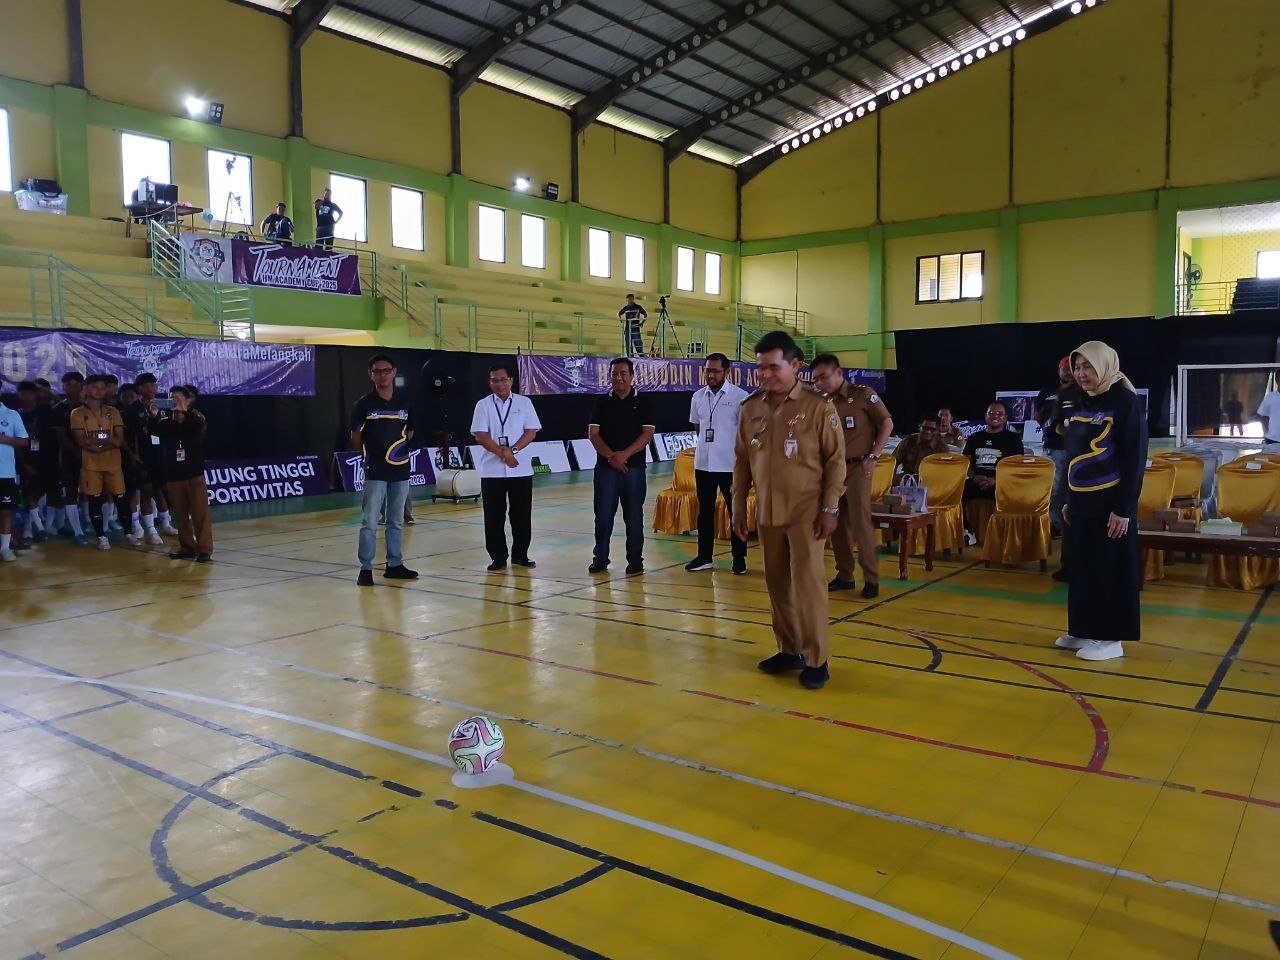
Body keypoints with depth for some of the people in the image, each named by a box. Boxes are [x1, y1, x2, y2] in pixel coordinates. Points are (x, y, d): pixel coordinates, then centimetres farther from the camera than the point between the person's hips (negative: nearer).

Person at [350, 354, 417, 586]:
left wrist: (402, 445, 6)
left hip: (401, 470, 4)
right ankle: (366, 568, 3)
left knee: (397, 521, 12)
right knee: (370, 522, -4)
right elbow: (355, 438, 4)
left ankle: (394, 565, 21)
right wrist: (368, 450, -6)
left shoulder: (404, 402, 6)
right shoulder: (364, 404, -2)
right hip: (375, 472, -4)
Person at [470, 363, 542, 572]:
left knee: (522, 515, 6)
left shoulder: (524, 403, 5)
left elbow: (531, 432, -1)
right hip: (492, 470, -1)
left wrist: (513, 449, -14)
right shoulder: (483, 405, 2)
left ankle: (520, 555, 18)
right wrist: (502, 453, -16)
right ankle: (498, 557, 12)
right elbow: (480, 436, -5)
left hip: (521, 469, 1)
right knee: (494, 517, 2)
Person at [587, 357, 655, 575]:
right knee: (603, 515, 2)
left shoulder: (642, 402, 4)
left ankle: (635, 560, 11)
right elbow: (592, 434, 1)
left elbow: (647, 434, -4)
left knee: (634, 516, 3)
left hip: (634, 466, -1)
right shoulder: (603, 402, 7)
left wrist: (624, 455, -14)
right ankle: (600, 559, 12)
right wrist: (610, 456, -13)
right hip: (606, 466, 1)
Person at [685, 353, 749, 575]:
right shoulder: (697, 397, 7)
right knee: (704, 512, 10)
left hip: (730, 464, -4)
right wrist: (704, 446, 9)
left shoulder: (740, 397, -7)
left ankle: (739, 558, 14)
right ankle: (705, 556, 20)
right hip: (703, 463, 4)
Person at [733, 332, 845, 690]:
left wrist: (830, 508, -10)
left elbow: (835, 461, -7)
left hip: (806, 512, -5)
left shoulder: (818, 407, -9)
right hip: (767, 512, 5)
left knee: (808, 584, -3)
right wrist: (739, 506, 10)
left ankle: (816, 660, 8)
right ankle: (789, 650, 26)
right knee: (777, 585, 12)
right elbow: (741, 461, 11)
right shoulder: (751, 408, 4)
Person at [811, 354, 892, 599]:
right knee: (837, 523, 8)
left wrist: (873, 456, -9)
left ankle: (871, 579, 0)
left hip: (857, 467, -6)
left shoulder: (863, 394, -5)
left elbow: (887, 423, -3)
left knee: (860, 522, -8)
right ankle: (844, 575, 17)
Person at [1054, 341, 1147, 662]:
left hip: (1110, 503, -8)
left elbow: (1135, 459, -14)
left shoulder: (1126, 401, -11)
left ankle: (1111, 639, 9)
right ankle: (1083, 631, 23)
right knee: (1081, 569, 12)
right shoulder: (1083, 403, 12)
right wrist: (1068, 500, 17)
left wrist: (1123, 508, -17)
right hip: (1081, 503, 8)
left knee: (1110, 571, 0)